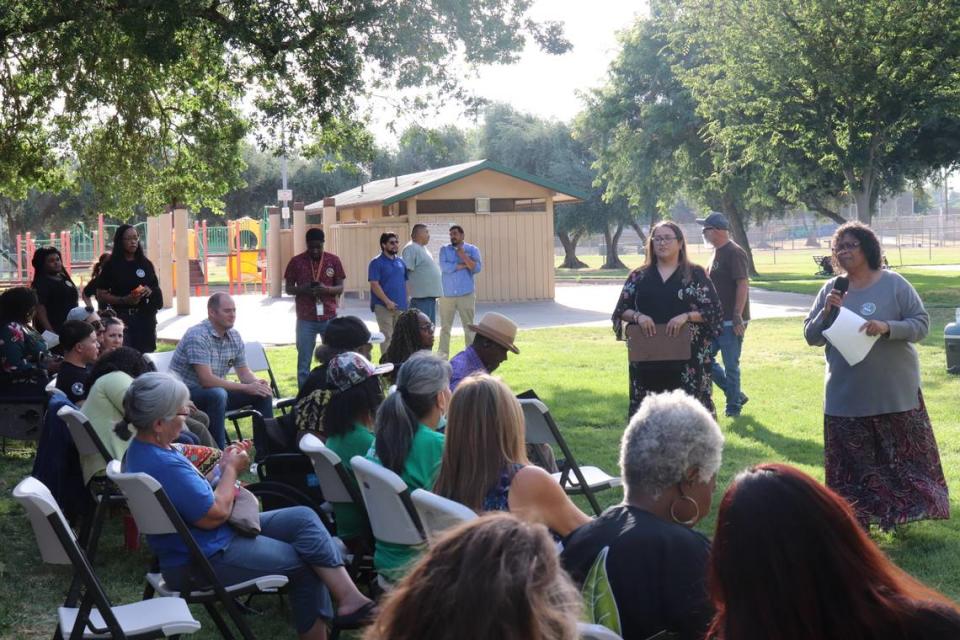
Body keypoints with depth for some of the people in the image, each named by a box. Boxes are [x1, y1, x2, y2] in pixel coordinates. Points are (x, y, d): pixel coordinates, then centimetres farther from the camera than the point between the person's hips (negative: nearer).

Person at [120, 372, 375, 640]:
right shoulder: (162, 465, -29)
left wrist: (223, 466, 2)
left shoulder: (144, 448, 5)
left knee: (304, 518, -1)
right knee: (304, 562, -4)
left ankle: (349, 598, -7)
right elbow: (215, 514, -23)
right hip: (202, 561, -10)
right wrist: (230, 470, -8)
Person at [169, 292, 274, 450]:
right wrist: (246, 387, -26)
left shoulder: (234, 336, 2)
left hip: (215, 391, 8)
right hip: (186, 392, -8)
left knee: (262, 393, -3)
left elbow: (244, 372, 7)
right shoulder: (197, 336, -23)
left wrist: (258, 383, -17)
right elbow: (206, 380, -29)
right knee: (217, 394, -37)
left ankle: (264, 451, 4)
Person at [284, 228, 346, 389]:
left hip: (330, 318, 1)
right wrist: (302, 289, -17)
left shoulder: (333, 260, 3)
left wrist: (326, 289, -17)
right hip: (305, 319, -1)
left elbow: (340, 288, 4)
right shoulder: (296, 261, 1)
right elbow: (289, 289, 5)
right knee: (304, 362, 1)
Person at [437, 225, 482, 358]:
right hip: (447, 294, 1)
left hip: (466, 294, -1)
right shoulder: (444, 249, 7)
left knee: (469, 326, 1)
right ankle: (442, 355, 10)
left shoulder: (472, 250, 5)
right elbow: (444, 267, -9)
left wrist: (464, 256, -13)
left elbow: (477, 268, -7)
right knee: (445, 327, 4)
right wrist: (463, 265, -7)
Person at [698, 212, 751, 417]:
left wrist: (737, 316, -24)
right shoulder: (717, 252, 14)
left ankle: (733, 407, 11)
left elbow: (743, 285, -21)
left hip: (731, 321, -10)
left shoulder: (735, 253, -15)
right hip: (716, 320, 10)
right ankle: (736, 395, 21)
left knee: (731, 365, -2)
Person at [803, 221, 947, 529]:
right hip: (846, 395, 2)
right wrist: (826, 312, -13)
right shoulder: (830, 290, 4)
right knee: (853, 462, 6)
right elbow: (811, 337, 5)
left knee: (904, 454, 8)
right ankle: (858, 518, 16)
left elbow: (921, 324, -7)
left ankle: (902, 511, 23)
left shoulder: (894, 284, -5)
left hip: (895, 391, -2)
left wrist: (887, 327, -23)